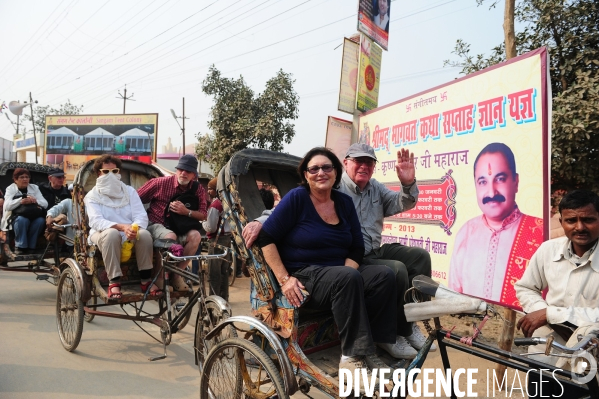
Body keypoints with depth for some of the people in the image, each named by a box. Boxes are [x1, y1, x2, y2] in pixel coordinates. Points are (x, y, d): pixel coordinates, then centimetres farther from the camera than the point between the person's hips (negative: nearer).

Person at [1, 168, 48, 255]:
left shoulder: (34, 188, 10)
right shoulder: (10, 189, 4)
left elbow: (45, 204, -3)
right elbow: (7, 206, -14)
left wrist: (35, 201, -22)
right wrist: (21, 200, -27)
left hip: (33, 217, 2)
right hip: (15, 218, -2)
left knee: (40, 220, -31)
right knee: (22, 220, -36)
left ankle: (31, 246, -16)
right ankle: (20, 246, -20)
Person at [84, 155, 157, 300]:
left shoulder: (129, 191, 9)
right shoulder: (92, 196, 3)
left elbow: (141, 216, -3)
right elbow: (96, 221, -16)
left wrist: (134, 228, -28)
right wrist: (122, 226, -34)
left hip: (131, 235, 2)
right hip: (103, 235, -2)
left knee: (144, 234, -30)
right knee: (111, 233, -37)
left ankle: (146, 280, -20)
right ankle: (114, 282, -33)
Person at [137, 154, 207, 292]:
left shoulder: (198, 189, -1)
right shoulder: (160, 183, -9)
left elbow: (203, 215, -4)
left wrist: (186, 212, -20)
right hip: (156, 225, -3)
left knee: (195, 236, -28)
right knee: (170, 236, -37)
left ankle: (177, 274, -14)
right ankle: (160, 276, -16)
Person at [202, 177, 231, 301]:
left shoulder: (214, 205, -15)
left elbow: (211, 228, -17)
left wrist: (203, 223, 1)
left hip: (217, 240, -8)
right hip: (228, 238, 8)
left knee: (214, 272, -1)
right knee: (224, 271, 14)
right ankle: (224, 297, 21)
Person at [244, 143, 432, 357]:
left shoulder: (376, 188, 14)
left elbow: (403, 204, 10)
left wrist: (408, 184, -13)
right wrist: (260, 221, -30)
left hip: (376, 252, 9)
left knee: (419, 256, -1)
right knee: (397, 270, -26)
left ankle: (410, 323, 5)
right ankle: (394, 335, -6)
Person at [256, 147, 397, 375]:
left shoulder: (344, 202, 9)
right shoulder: (297, 198, -7)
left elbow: (357, 247, 9)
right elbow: (266, 238, -11)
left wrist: (346, 275, -10)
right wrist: (284, 279, -17)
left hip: (339, 273, 6)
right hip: (302, 276, -5)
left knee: (384, 275, -18)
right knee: (349, 278, -33)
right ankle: (354, 356, -24)